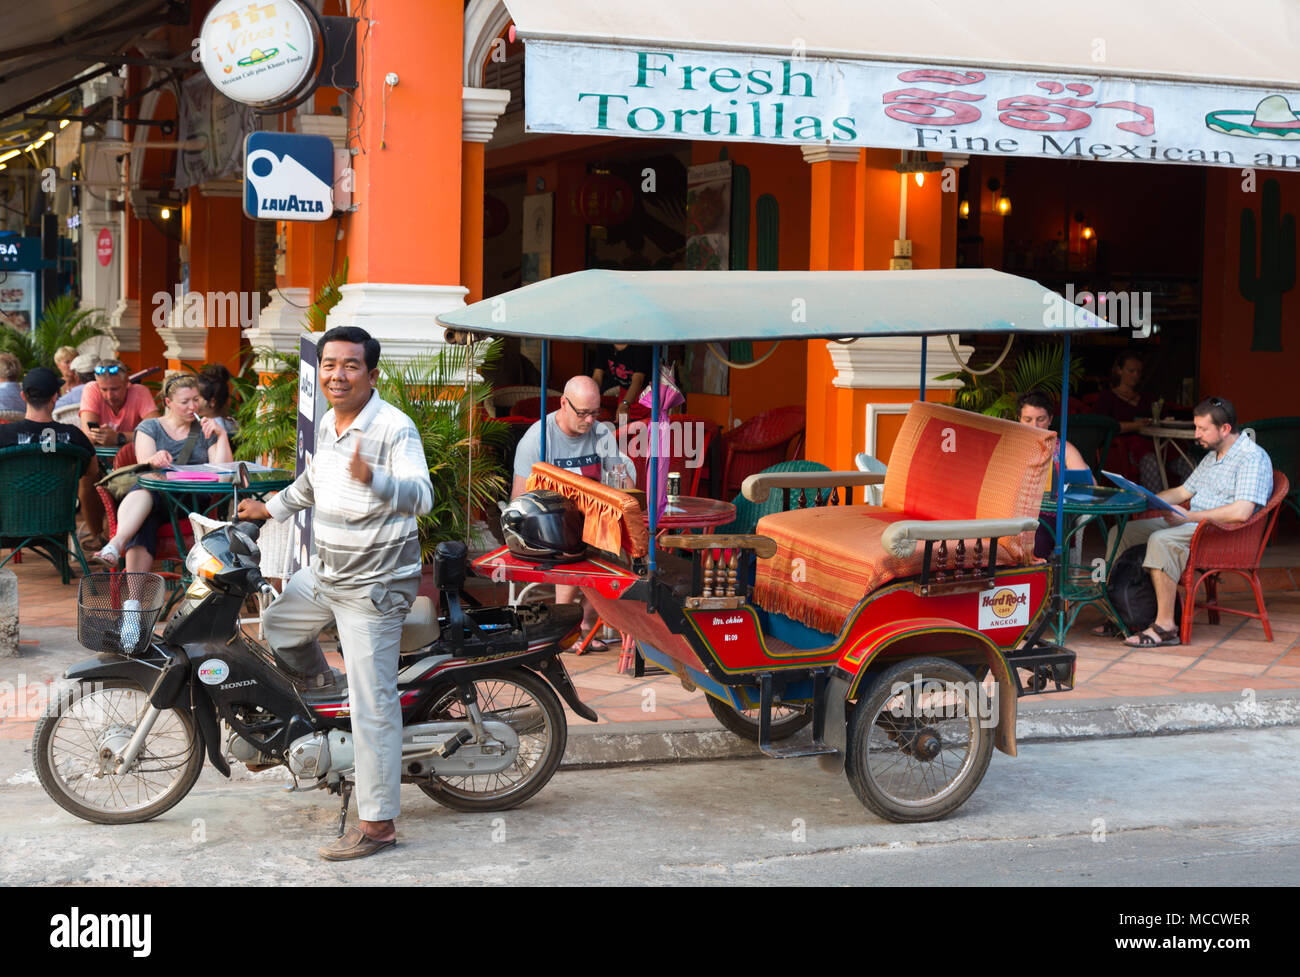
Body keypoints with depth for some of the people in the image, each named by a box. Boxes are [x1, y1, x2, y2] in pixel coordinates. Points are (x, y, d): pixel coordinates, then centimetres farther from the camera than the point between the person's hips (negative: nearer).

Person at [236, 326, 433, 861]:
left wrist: (372, 479, -49)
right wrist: (272, 508, 40)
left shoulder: (394, 428, -18)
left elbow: (421, 496, -32)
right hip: (324, 574, 9)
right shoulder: (328, 425, 9)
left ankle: (377, 823, -2)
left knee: (372, 707, -7)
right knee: (276, 625, 29)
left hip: (374, 586, -9)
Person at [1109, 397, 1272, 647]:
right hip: (1193, 524, 10)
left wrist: (1189, 516, -20)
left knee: (1161, 540, -35)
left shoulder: (1253, 458, -12)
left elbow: (1241, 512, -24)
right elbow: (1183, 491, 28)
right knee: (1122, 532, 0)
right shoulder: (1212, 456, 20)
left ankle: (1165, 625, -32)